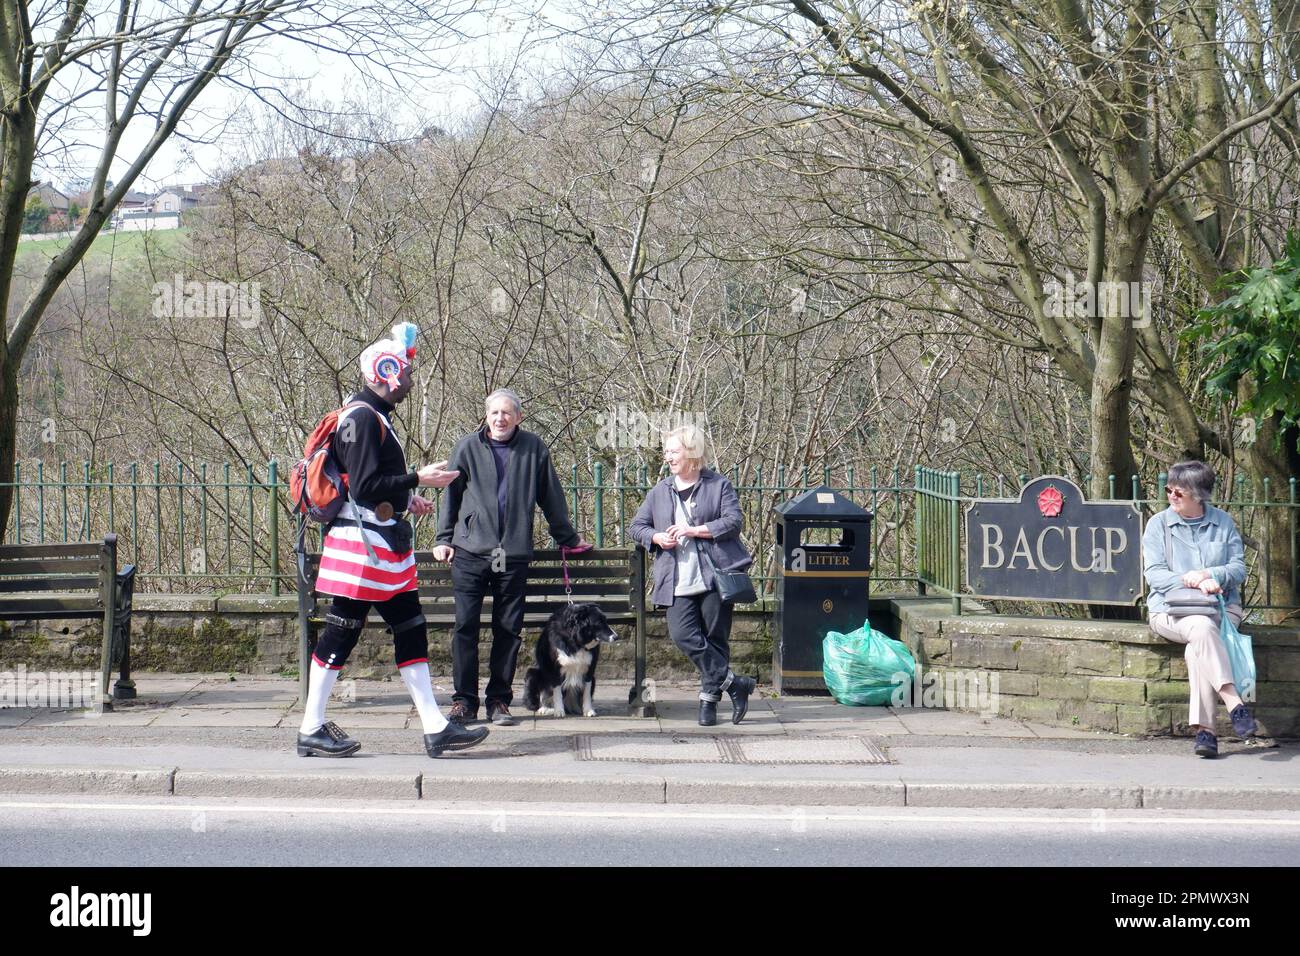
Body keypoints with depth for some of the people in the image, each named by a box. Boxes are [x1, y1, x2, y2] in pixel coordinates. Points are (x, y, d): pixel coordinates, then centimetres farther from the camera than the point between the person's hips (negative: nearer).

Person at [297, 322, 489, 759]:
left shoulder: (375, 416, 17)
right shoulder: (361, 418, -15)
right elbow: (364, 486, -23)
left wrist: (406, 500, 15)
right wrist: (418, 479, -18)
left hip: (388, 546, 11)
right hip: (363, 544, -11)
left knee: (411, 631, 7)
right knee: (341, 633, -3)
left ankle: (435, 727, 8)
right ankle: (311, 730, 6)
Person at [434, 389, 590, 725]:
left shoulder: (533, 449, 7)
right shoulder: (468, 448, 5)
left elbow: (551, 497, 15)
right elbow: (451, 495, 12)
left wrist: (568, 537, 22)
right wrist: (444, 539, 7)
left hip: (514, 555, 1)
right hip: (470, 551, -1)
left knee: (508, 629, 4)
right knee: (465, 625, -4)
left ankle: (499, 700, 12)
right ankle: (464, 701, 2)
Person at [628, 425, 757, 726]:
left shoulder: (719, 486, 4)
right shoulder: (660, 492, 16)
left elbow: (733, 521, -7)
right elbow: (636, 526, 19)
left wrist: (694, 530, -14)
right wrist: (657, 538, -2)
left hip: (716, 576, -3)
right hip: (679, 582, 3)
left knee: (716, 638, 0)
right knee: (683, 634, -14)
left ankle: (710, 698, 11)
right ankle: (733, 683, -7)